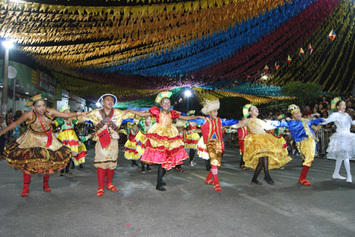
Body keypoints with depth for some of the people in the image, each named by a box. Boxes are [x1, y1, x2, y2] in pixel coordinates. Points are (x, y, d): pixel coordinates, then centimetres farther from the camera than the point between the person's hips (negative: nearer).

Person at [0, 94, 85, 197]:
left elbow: (66, 115, -15)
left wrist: (78, 113, -25)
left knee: (48, 162, 4)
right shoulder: (29, 115, -23)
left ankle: (45, 184, 24)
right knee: (28, 162, -8)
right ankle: (26, 187, 8)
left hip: (47, 139, 2)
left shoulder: (49, 112, -20)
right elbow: (14, 124, -8)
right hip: (32, 139, -2)